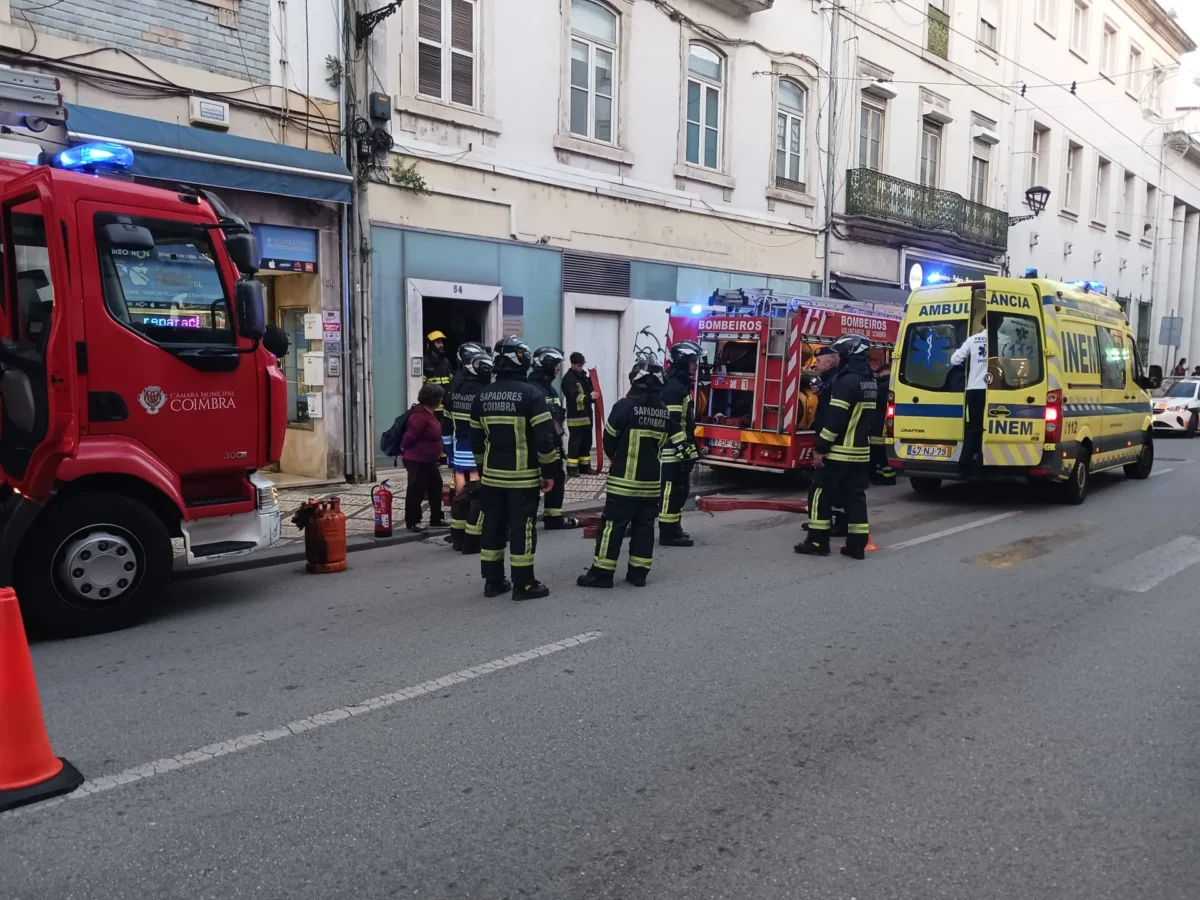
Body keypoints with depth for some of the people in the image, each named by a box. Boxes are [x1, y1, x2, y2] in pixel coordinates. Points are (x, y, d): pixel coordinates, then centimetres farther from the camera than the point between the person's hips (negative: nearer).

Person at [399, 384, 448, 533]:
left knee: (436, 487, 17)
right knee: (416, 491, -1)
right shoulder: (420, 415, -24)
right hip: (417, 460, -11)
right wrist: (404, 452, -6)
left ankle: (436, 519, 27)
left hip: (428, 460, 11)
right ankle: (412, 522, 10)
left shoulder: (428, 412, 9)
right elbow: (410, 436, -21)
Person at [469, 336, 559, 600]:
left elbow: (476, 439, 12)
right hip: (523, 476, -5)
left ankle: (493, 581, 18)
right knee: (522, 528, 0)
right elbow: (544, 437, -15)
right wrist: (549, 471, -6)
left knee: (492, 526, 11)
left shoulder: (482, 395, 5)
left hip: (492, 475, 5)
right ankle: (524, 584, 5)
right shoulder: (530, 394, -13)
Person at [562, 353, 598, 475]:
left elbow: (591, 390, 20)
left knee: (586, 442, 13)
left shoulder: (584, 376, 14)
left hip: (586, 415, 8)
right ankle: (571, 467, -2)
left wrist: (594, 395, -3)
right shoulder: (568, 378, -12)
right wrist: (590, 397, -33)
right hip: (575, 416, -8)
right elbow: (575, 397, -22)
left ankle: (585, 466, 21)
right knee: (575, 442, -6)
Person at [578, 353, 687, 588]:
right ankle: (638, 572, 15)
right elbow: (662, 443, 11)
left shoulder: (625, 405, -15)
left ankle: (602, 573, 2)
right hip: (651, 480, 5)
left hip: (624, 479, -5)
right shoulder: (665, 412, 4)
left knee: (613, 525, -1)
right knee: (644, 526, 11)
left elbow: (609, 440, -6)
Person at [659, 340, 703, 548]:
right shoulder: (673, 387, -17)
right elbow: (672, 424, -23)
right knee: (672, 491, -6)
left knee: (681, 490, 16)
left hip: (679, 450, 11)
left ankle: (674, 528, 24)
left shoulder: (682, 385, 16)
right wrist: (684, 450, -24)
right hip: (672, 451, -11)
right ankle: (668, 533, -1)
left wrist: (692, 446, 23)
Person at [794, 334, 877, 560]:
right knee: (855, 496, 9)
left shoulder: (847, 381, -17)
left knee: (822, 494, 2)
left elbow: (835, 419, -21)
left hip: (839, 451, -8)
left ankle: (818, 541, 4)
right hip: (861, 451, 8)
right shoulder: (870, 381, 12)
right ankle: (857, 545, 9)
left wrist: (820, 447, -17)